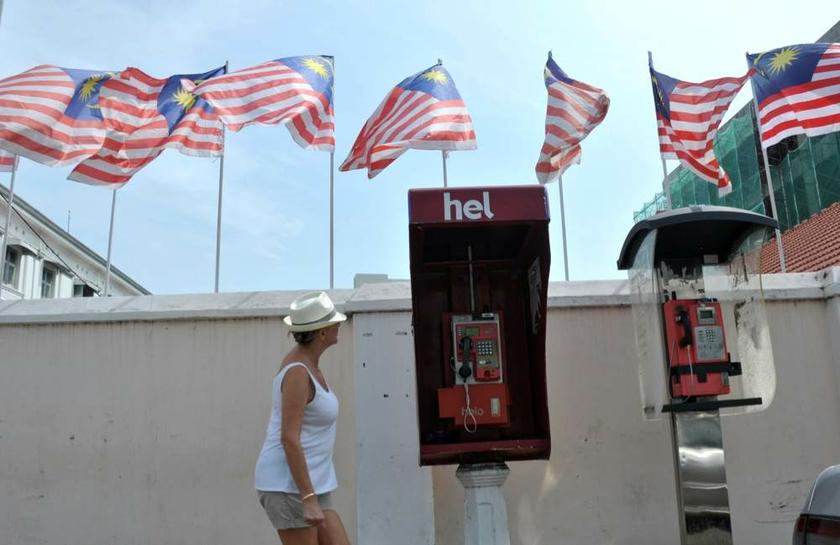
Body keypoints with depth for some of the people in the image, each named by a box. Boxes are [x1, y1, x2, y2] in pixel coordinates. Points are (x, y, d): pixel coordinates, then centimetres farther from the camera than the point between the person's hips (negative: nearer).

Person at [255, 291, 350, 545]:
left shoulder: (304, 362, 10)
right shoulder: (297, 373, -20)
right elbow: (289, 439, -24)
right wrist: (310, 500, -25)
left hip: (304, 483, 10)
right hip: (288, 485, -10)